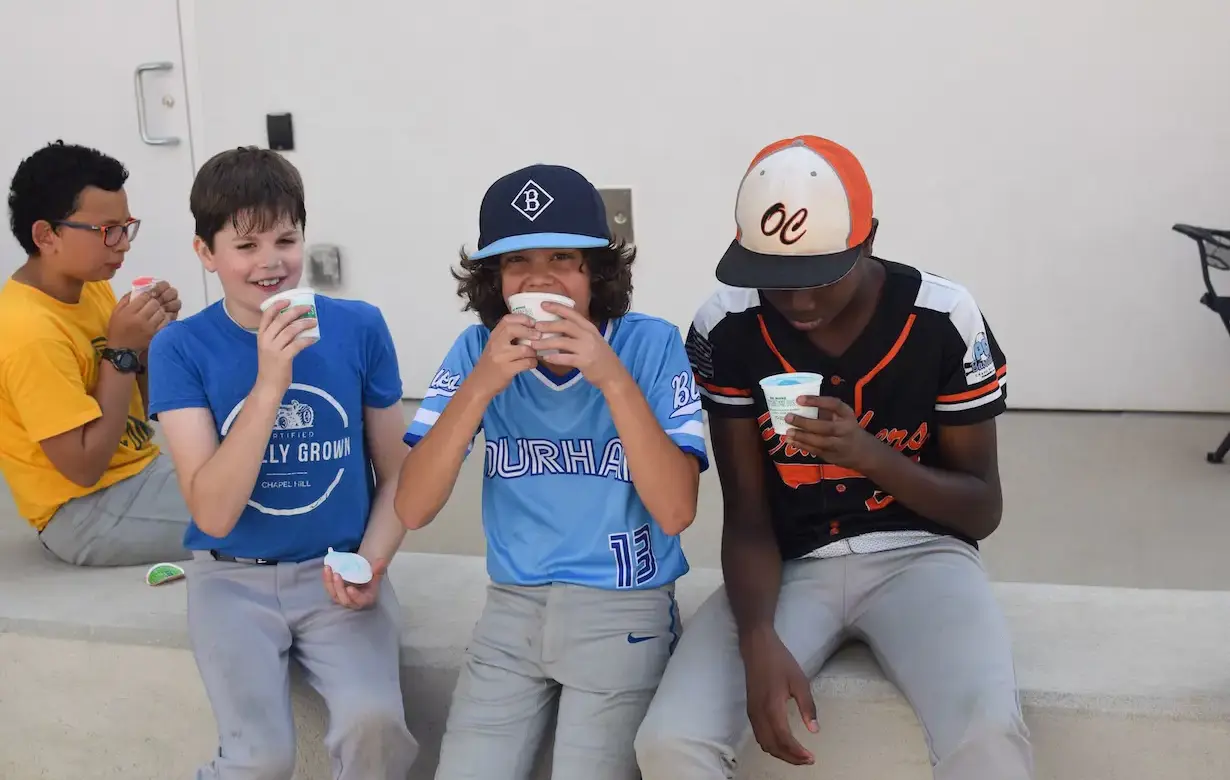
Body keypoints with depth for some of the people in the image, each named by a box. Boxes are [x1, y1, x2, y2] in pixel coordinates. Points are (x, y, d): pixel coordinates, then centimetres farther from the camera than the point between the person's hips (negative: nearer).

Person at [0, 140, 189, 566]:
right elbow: (85, 466, -22)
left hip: (141, 471, 9)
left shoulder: (91, 287, 2)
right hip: (87, 512, -9)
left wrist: (150, 338, -6)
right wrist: (121, 351, -22)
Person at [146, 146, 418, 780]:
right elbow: (214, 513, -14)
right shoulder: (181, 348, -6)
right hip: (234, 579, 0)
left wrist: (370, 564, -12)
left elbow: (394, 474, 6)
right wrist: (270, 384, -23)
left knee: (373, 721, -26)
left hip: (336, 573, 1)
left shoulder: (359, 327, -2)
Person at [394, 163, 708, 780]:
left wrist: (612, 379, -25)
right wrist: (480, 386, -22)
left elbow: (675, 512, -16)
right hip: (511, 607, 2)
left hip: (625, 609, -2)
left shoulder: (652, 346, -9)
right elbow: (412, 510, -10)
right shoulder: (476, 351, -3)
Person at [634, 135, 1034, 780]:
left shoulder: (944, 320, -11)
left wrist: (871, 454, -24)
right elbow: (747, 517, -6)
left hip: (920, 553, -1)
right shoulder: (725, 330, -9)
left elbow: (983, 510, -5)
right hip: (791, 563, 2)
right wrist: (760, 640, -25)